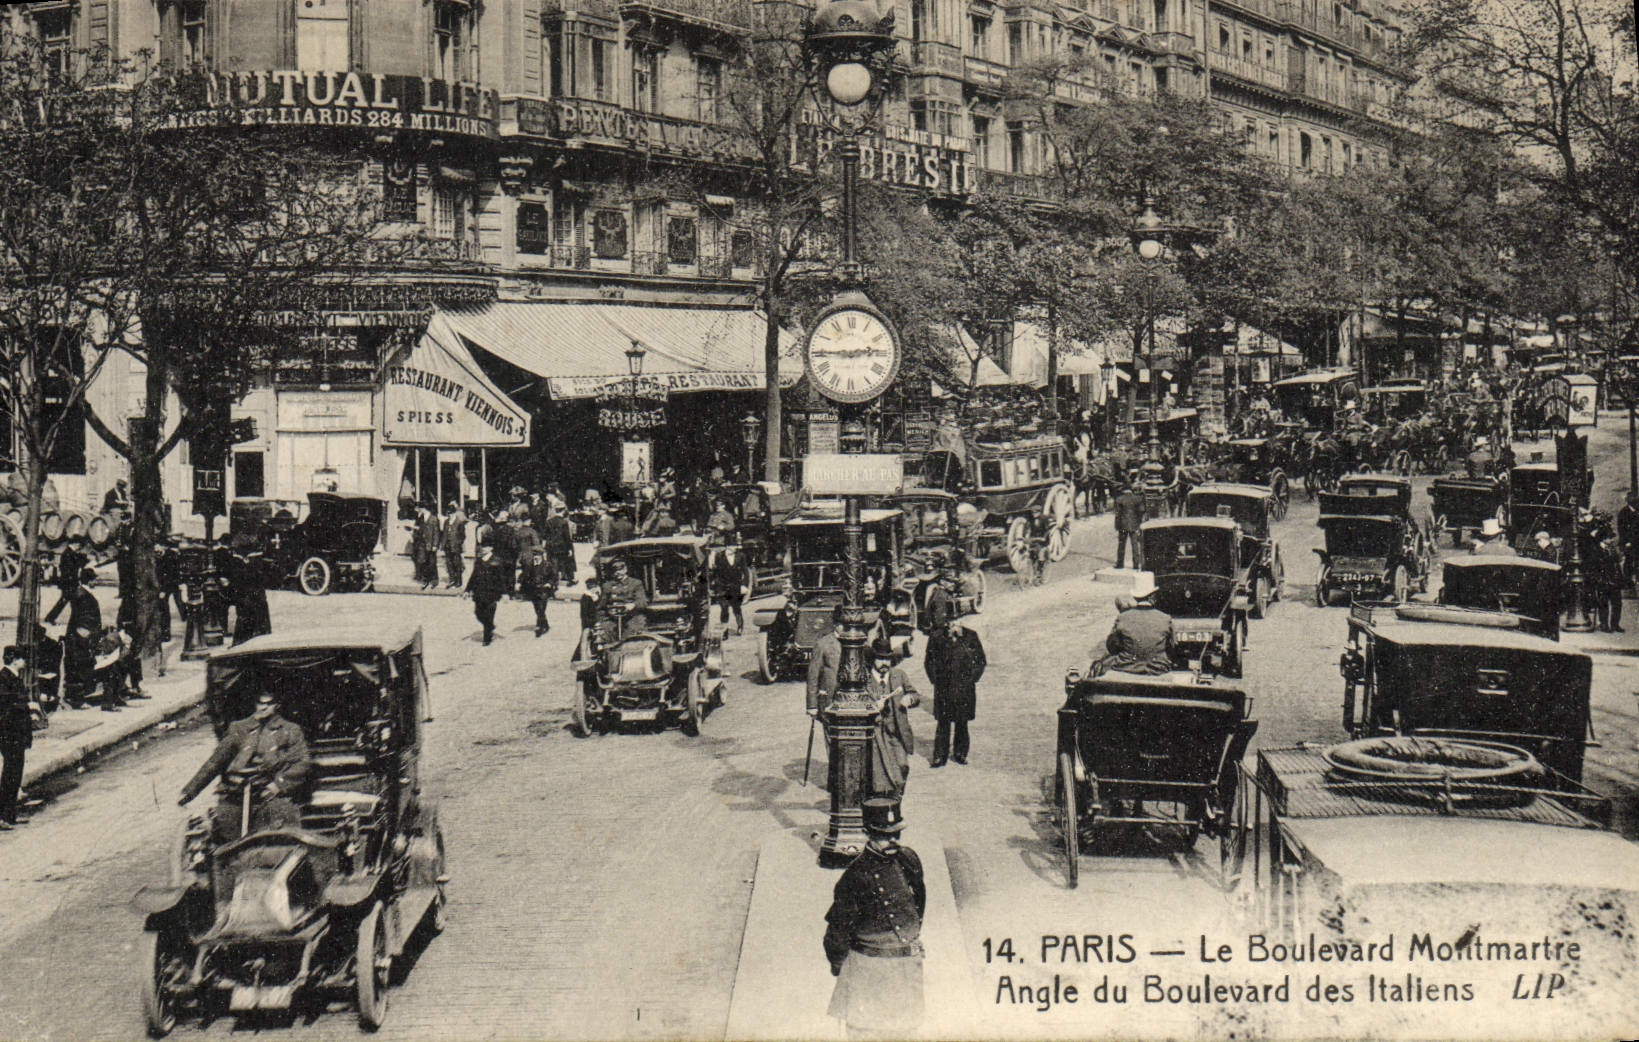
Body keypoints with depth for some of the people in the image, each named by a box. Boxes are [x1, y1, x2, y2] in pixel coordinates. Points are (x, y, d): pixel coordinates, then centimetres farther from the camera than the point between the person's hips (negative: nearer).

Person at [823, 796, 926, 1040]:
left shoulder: (909, 860, -1)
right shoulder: (857, 874, -18)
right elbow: (838, 925, -9)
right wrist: (838, 965, 0)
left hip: (908, 962, 5)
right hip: (869, 965, -5)